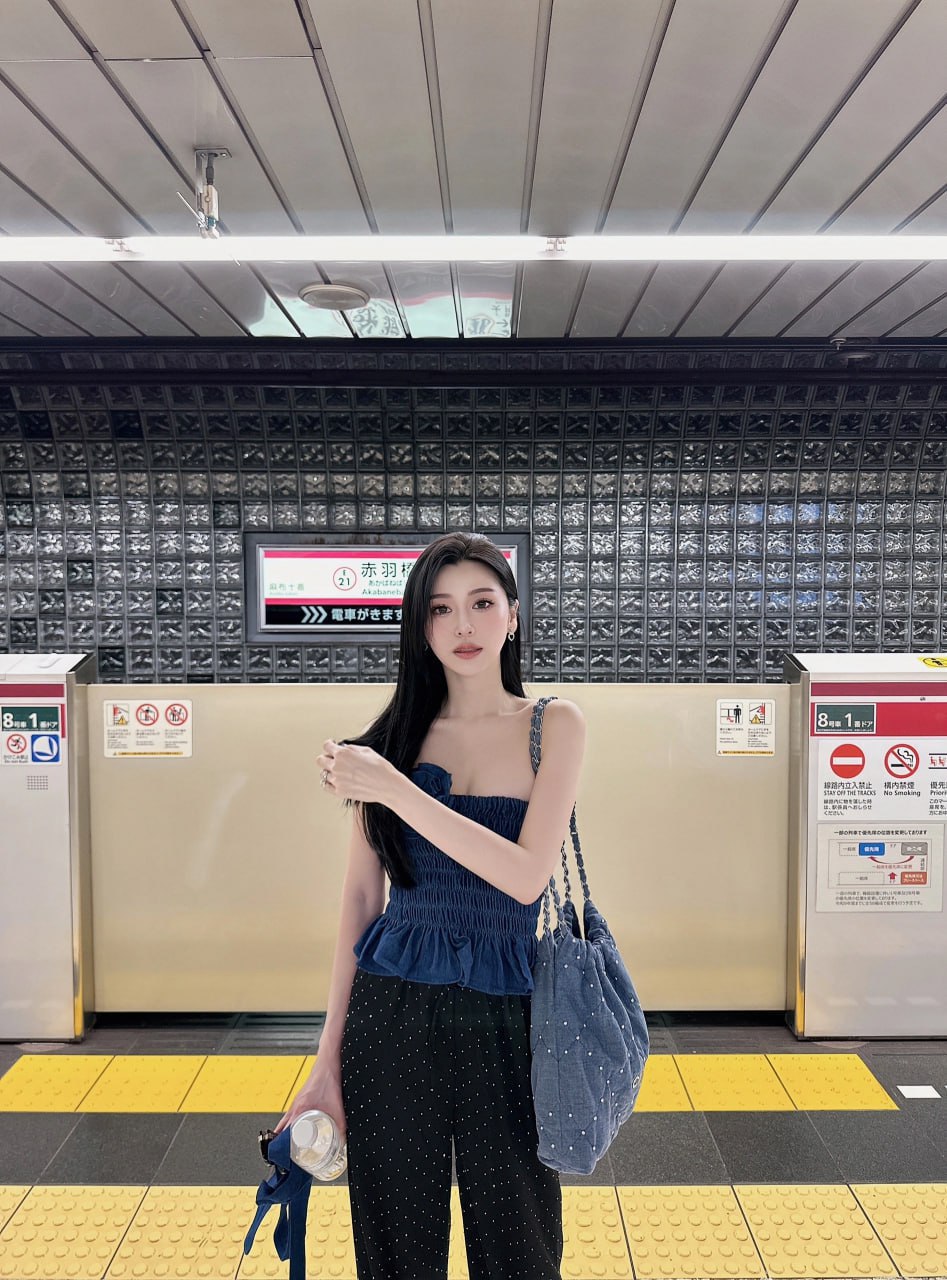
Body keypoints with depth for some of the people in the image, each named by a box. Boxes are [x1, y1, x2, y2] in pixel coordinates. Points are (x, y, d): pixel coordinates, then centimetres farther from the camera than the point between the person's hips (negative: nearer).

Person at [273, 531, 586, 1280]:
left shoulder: (553, 724, -3)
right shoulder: (394, 734, 3)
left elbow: (526, 877, -15)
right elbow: (361, 894, 5)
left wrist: (392, 788, -19)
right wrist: (330, 1055, 5)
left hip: (503, 1016, -1)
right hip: (391, 1013, 2)